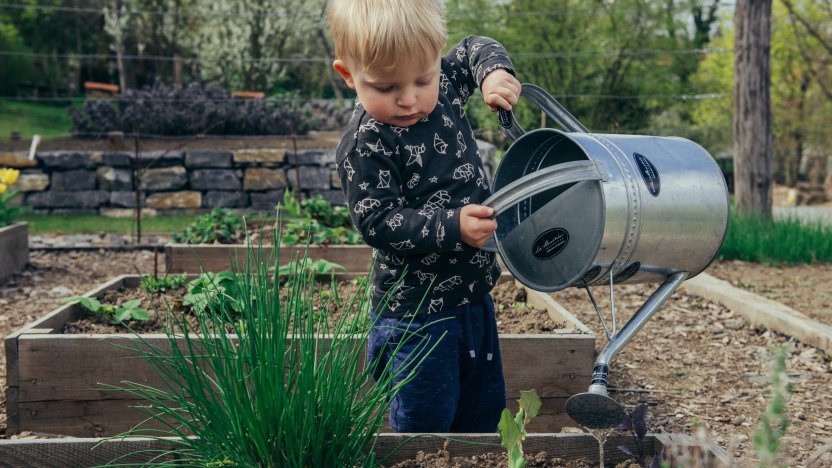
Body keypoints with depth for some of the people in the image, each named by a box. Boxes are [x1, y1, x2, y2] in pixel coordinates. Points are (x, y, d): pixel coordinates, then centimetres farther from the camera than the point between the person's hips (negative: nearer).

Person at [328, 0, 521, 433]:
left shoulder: (443, 86, -1)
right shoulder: (365, 145, -21)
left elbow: (474, 50, 17)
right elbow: (377, 222, -23)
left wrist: (494, 72, -5)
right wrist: (452, 227, -30)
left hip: (473, 293, 7)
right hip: (417, 309, -7)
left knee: (484, 409, 20)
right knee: (426, 421, 0)